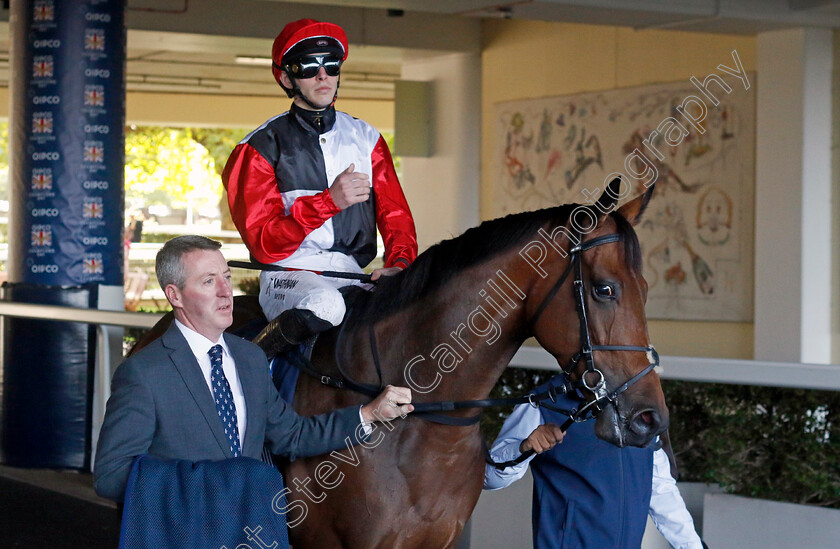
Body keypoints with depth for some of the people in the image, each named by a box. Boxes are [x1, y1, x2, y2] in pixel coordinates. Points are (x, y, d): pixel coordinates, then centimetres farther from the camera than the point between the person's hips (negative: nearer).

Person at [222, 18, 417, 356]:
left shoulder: (366, 139, 15)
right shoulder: (262, 147, 1)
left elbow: (395, 214, 12)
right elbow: (263, 243, -8)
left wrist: (399, 264, -11)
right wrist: (330, 201, -20)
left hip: (354, 276, 4)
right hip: (289, 275, -4)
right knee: (324, 304, -38)